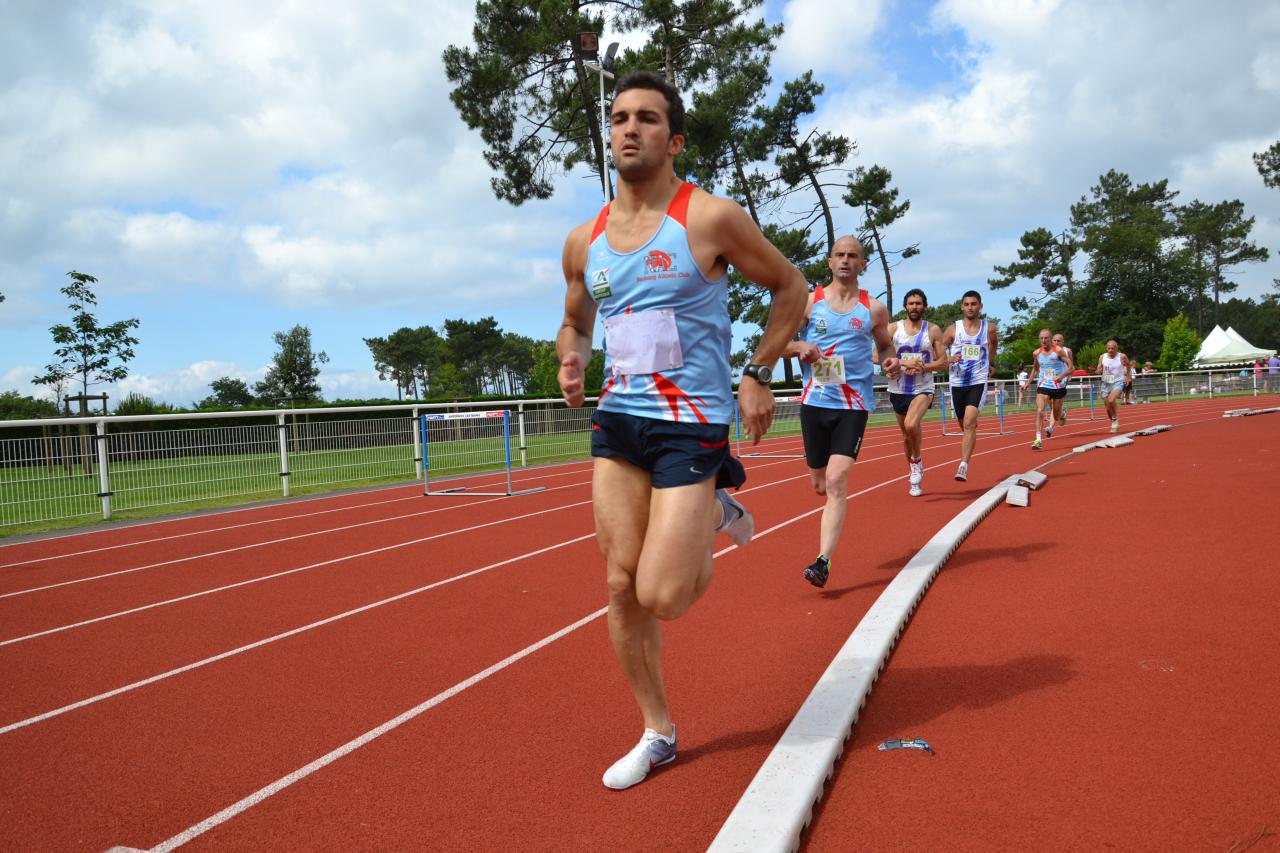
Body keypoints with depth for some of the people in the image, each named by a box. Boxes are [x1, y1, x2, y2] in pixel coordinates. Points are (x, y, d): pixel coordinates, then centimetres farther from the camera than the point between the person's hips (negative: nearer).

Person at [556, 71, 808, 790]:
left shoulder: (711, 218, -6)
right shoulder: (584, 242, 8)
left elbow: (791, 286, 4)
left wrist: (759, 375, -3)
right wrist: (571, 360, 0)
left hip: (692, 422, -5)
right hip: (617, 420, 5)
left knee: (662, 596, -10)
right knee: (622, 585, 5)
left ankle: (715, 513, 23)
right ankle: (658, 734, 24)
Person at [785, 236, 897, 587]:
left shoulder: (874, 308, 5)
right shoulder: (809, 302, 4)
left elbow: (885, 345, 19)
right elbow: (778, 342, 7)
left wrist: (890, 361, -4)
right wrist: (799, 347, -15)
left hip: (854, 404, -2)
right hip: (815, 402, 2)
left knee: (836, 479, -17)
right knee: (820, 485, 11)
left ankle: (823, 562, -17)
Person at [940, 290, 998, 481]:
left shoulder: (989, 328, 1)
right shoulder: (953, 329, -1)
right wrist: (948, 358, -17)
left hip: (978, 382, -2)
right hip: (957, 383, 2)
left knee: (970, 422, -21)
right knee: (965, 424, 16)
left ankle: (963, 466, -24)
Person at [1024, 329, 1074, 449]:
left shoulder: (1058, 351, -9)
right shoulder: (1037, 353, 2)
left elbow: (1071, 367, -11)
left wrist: (1061, 376, -27)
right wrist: (1028, 382, 12)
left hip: (1058, 386, -1)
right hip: (1043, 386, 1)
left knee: (1056, 411, 13)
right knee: (1040, 411, -16)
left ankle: (1050, 427, 46)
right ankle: (1038, 439, -19)